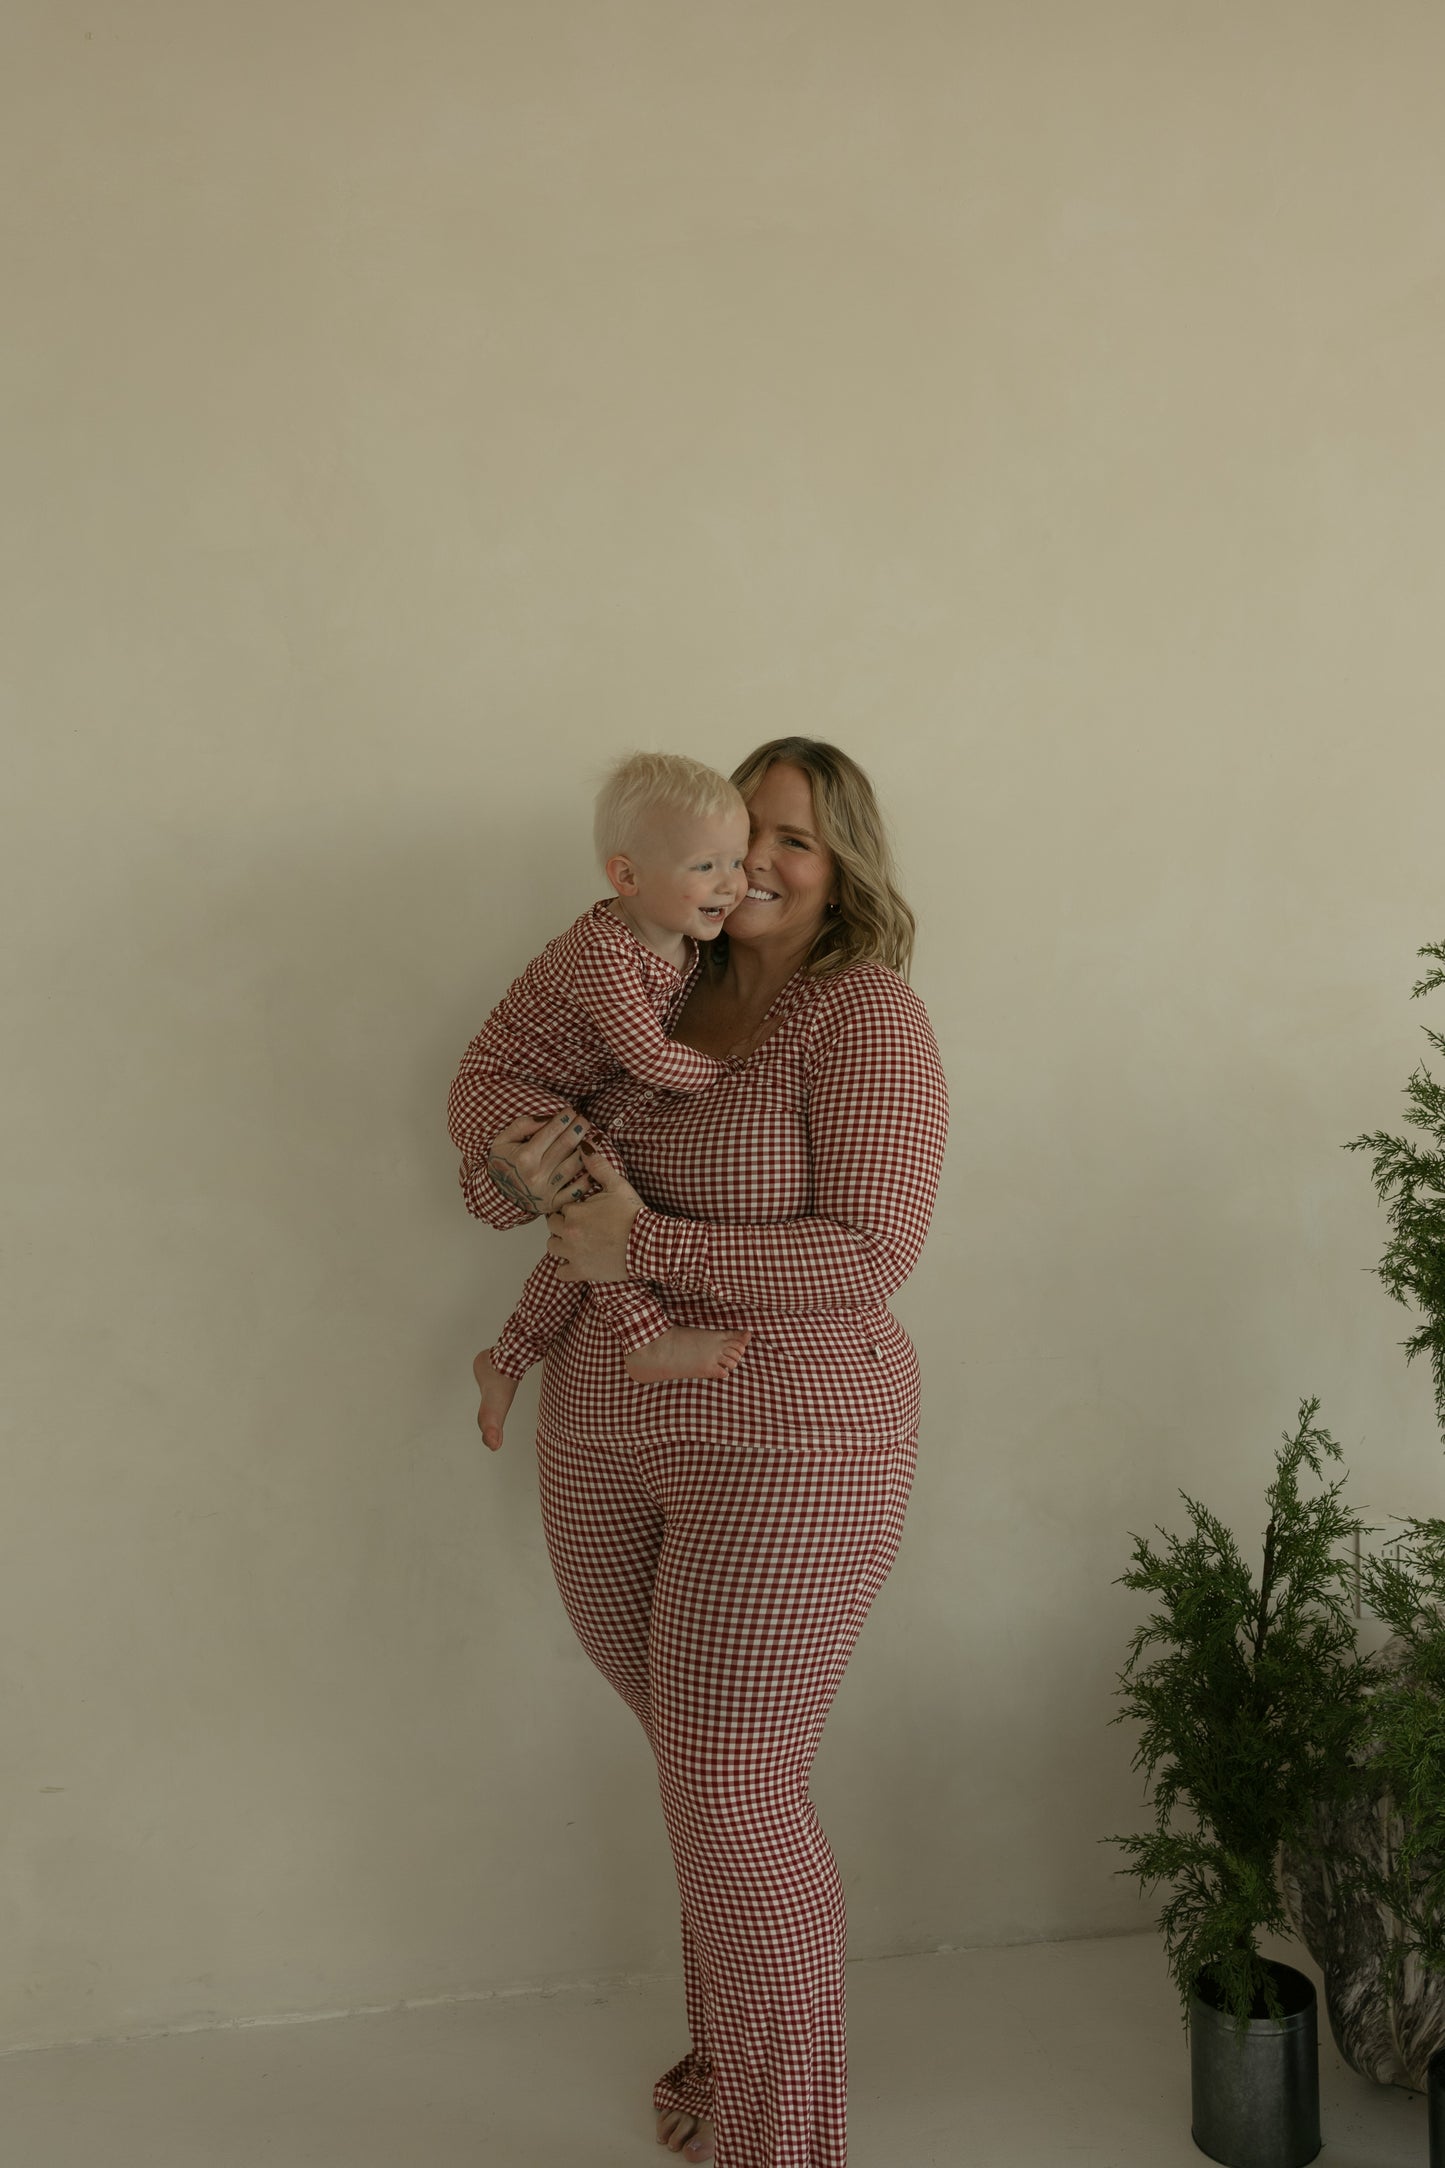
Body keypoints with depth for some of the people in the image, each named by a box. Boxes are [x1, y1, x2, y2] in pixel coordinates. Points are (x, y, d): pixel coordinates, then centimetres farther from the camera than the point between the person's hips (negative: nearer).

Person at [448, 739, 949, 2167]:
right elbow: (493, 1188, 11)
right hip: (607, 1445, 6)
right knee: (702, 1768, 20)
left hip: (787, 1451, -6)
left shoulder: (867, 1013, -12)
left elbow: (869, 1254, -21)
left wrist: (646, 1246, -21)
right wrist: (514, 1173, -14)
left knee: (733, 1800, -1)